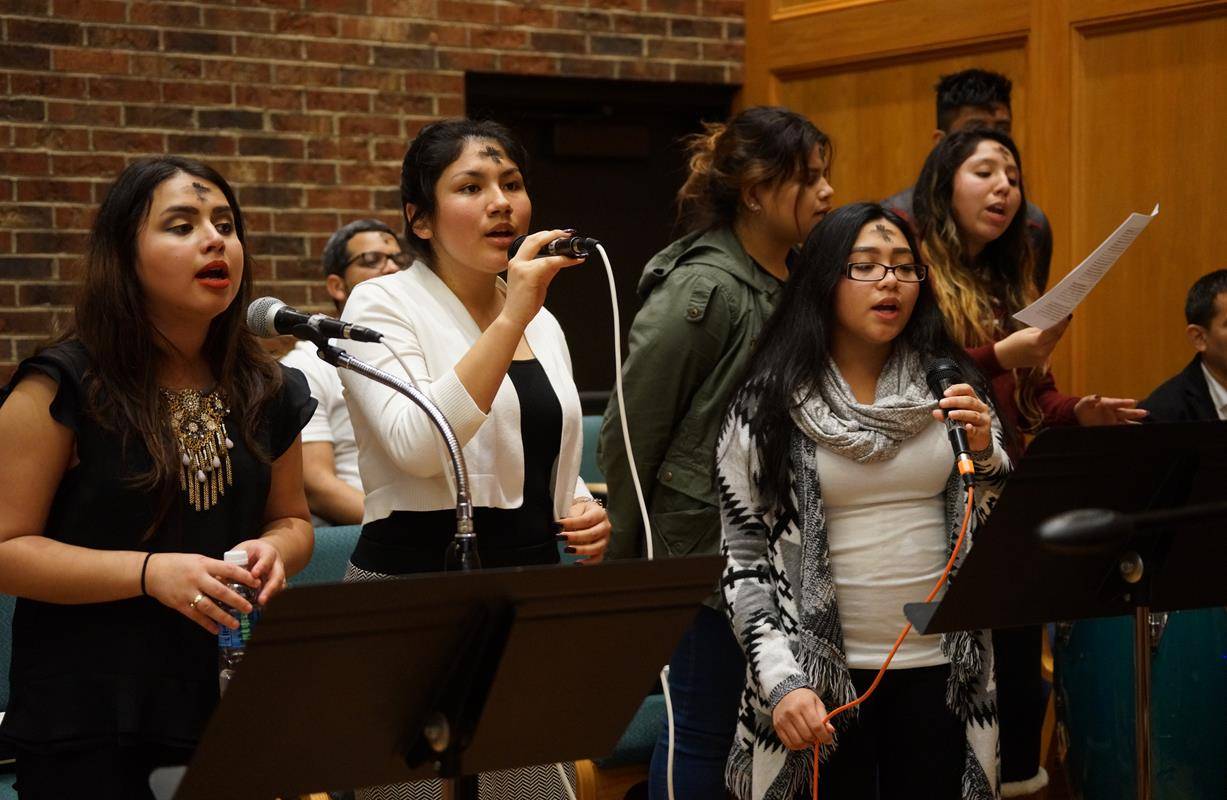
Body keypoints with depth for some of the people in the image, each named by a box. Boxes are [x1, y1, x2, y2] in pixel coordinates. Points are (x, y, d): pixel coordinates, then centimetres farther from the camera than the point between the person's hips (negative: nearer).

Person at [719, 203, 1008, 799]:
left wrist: (984, 453, -9)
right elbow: (744, 558, -3)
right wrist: (782, 680, -12)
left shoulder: (951, 387, 4)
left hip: (939, 668, 2)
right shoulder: (768, 403, -4)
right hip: (820, 674, -2)